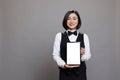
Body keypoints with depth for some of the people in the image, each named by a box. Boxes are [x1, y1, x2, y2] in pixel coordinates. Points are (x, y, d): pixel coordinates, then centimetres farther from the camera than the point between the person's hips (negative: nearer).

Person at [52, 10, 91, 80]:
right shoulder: (59, 36, 3)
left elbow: (88, 55, 5)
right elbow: (55, 54, 0)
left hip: (80, 72, 1)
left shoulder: (84, 36, 4)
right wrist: (63, 64, -16)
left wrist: (82, 55, -17)